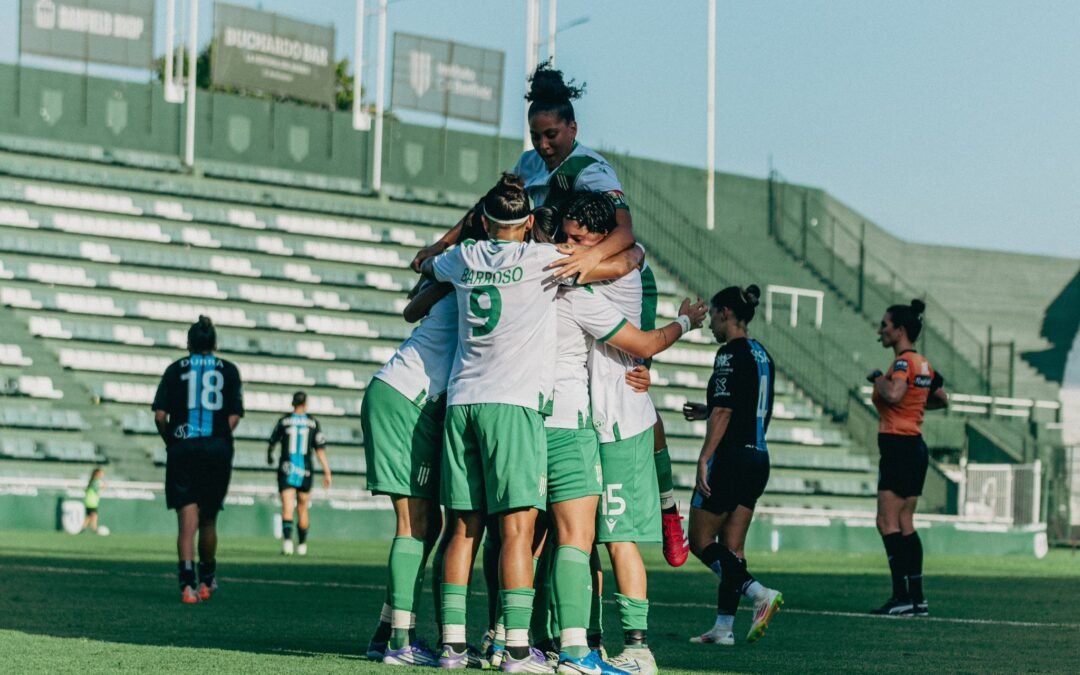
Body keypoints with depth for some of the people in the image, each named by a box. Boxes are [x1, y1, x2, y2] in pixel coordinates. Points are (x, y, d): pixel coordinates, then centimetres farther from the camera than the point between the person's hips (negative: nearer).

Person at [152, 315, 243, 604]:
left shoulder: (176, 369, 6)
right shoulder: (229, 370, 8)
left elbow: (160, 415, -3)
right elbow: (234, 416, -2)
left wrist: (170, 441, 11)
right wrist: (219, 438, 11)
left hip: (182, 449, -1)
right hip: (217, 450, 1)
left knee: (187, 521, -3)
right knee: (208, 520, 15)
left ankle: (187, 583, -16)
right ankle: (207, 580, 27)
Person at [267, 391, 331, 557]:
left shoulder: (283, 421, 1)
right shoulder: (312, 423, 0)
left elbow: (272, 443, 14)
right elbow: (320, 450, -3)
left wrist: (269, 456, 35)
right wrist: (327, 472, 1)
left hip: (286, 470, -1)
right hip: (305, 472, 1)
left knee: (287, 508, -7)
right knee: (302, 509, 15)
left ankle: (287, 539, -29)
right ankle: (302, 545, 25)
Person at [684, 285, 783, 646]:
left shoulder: (730, 353, -12)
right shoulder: (762, 355, 14)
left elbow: (723, 413, -18)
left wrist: (704, 459, -18)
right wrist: (708, 412, 24)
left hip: (730, 457, -9)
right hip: (758, 458, 9)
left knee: (701, 541, -1)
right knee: (731, 546, 9)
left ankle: (759, 593, -15)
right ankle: (723, 627, 6)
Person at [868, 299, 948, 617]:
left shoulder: (903, 362, -13)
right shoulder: (923, 364, 14)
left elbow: (894, 394, -32)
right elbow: (942, 399, 27)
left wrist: (878, 377, -14)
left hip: (898, 447, -9)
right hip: (916, 446, 9)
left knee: (887, 522, -9)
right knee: (905, 524, 11)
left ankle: (902, 596, -13)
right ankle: (917, 598, 10)